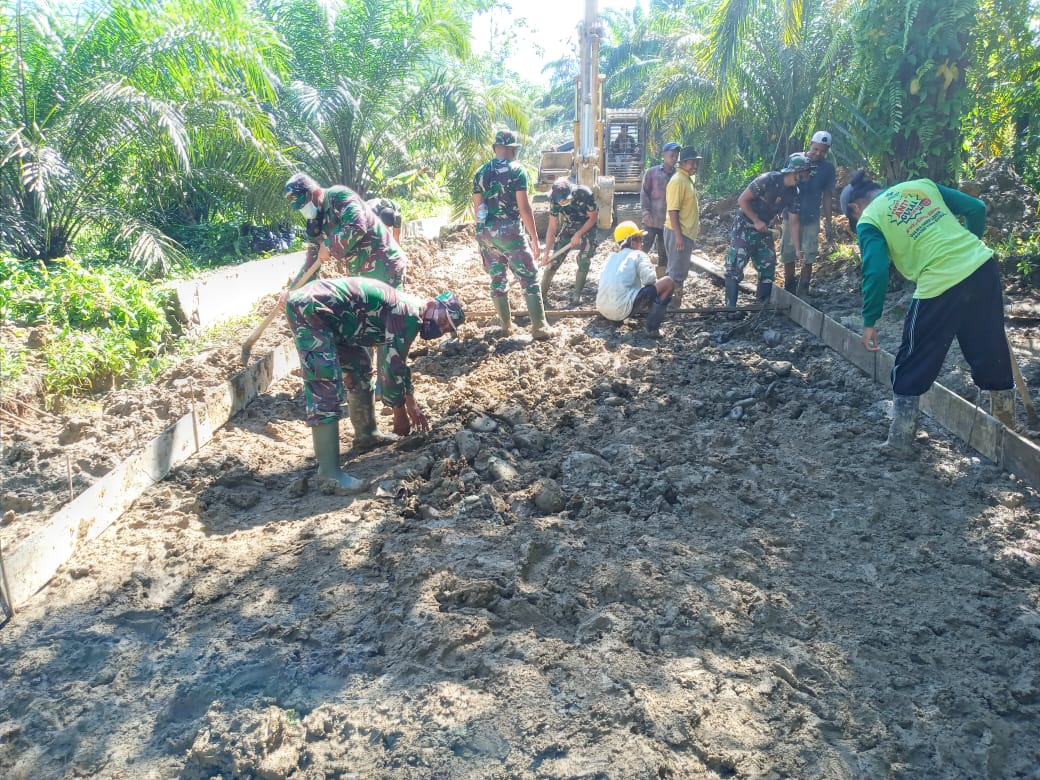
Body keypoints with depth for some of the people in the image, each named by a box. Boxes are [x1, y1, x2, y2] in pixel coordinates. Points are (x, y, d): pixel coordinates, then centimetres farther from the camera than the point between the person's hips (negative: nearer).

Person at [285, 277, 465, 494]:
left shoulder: (406, 311, 19)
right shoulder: (409, 313, -12)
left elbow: (398, 362, 32)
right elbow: (393, 366, -12)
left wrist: (412, 406, 37)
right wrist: (400, 413, 2)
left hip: (319, 307, 11)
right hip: (310, 307, -11)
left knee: (360, 368, 21)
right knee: (326, 389, -16)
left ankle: (366, 435, 35)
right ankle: (329, 475, -18)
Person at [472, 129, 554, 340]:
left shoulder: (480, 172, 9)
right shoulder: (516, 170, -7)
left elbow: (477, 207, 13)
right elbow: (524, 207, -12)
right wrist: (535, 238, -8)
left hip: (485, 233, 6)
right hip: (509, 231, -5)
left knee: (497, 278, 14)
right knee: (529, 278, 1)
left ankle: (506, 325, 20)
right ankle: (539, 328, -1)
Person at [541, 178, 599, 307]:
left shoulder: (584, 194, -33)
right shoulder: (555, 199, -24)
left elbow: (593, 217, -18)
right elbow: (552, 227, -17)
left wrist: (578, 235, -24)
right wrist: (547, 253, -18)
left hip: (587, 227, -2)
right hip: (568, 227, 2)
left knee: (584, 261, -9)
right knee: (554, 260, -6)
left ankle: (576, 294, 7)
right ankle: (542, 295, 0)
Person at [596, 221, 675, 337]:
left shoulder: (612, 256, 22)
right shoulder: (639, 255, 3)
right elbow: (650, 279, -11)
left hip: (602, 310, 8)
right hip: (623, 309, -8)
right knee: (668, 283, -1)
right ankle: (652, 327, -8)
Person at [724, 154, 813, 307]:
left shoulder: (793, 193, -3)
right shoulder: (767, 180, -23)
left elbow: (794, 222, 2)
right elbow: (742, 200, -19)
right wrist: (756, 221, -19)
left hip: (763, 229, 7)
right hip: (745, 226, -7)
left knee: (768, 266, 7)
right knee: (735, 267, -10)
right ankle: (730, 308, -5)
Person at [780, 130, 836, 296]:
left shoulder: (828, 167, -1)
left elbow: (827, 195, 4)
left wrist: (828, 221, 4)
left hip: (812, 218, 0)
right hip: (791, 215, 0)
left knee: (808, 258, 1)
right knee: (788, 256, 6)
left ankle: (803, 294, 11)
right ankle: (788, 292, 20)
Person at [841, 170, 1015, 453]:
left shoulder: (868, 221, 0)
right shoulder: (921, 184, 15)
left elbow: (876, 272, -11)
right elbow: (976, 208, 13)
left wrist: (870, 322, -3)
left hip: (940, 286, -6)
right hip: (983, 266, 6)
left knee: (911, 368, 11)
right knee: (992, 355, 21)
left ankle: (899, 441, 19)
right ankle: (1007, 430, 37)